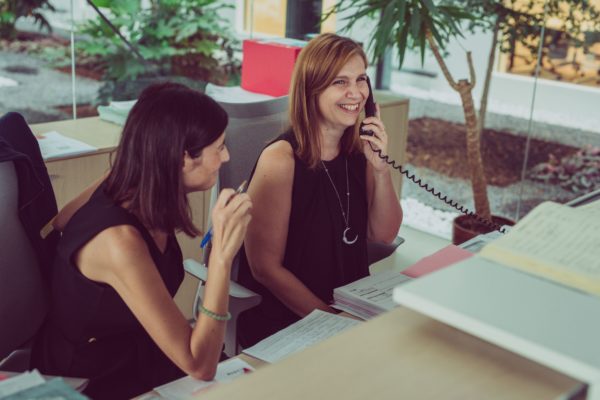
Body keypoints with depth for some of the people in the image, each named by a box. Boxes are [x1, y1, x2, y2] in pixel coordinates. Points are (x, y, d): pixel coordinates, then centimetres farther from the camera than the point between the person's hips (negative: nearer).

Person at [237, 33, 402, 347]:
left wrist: (381, 168, -10)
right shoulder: (281, 159, -18)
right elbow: (266, 268, -15)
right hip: (282, 320, -7)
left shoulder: (359, 151, 1)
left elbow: (384, 235, 5)